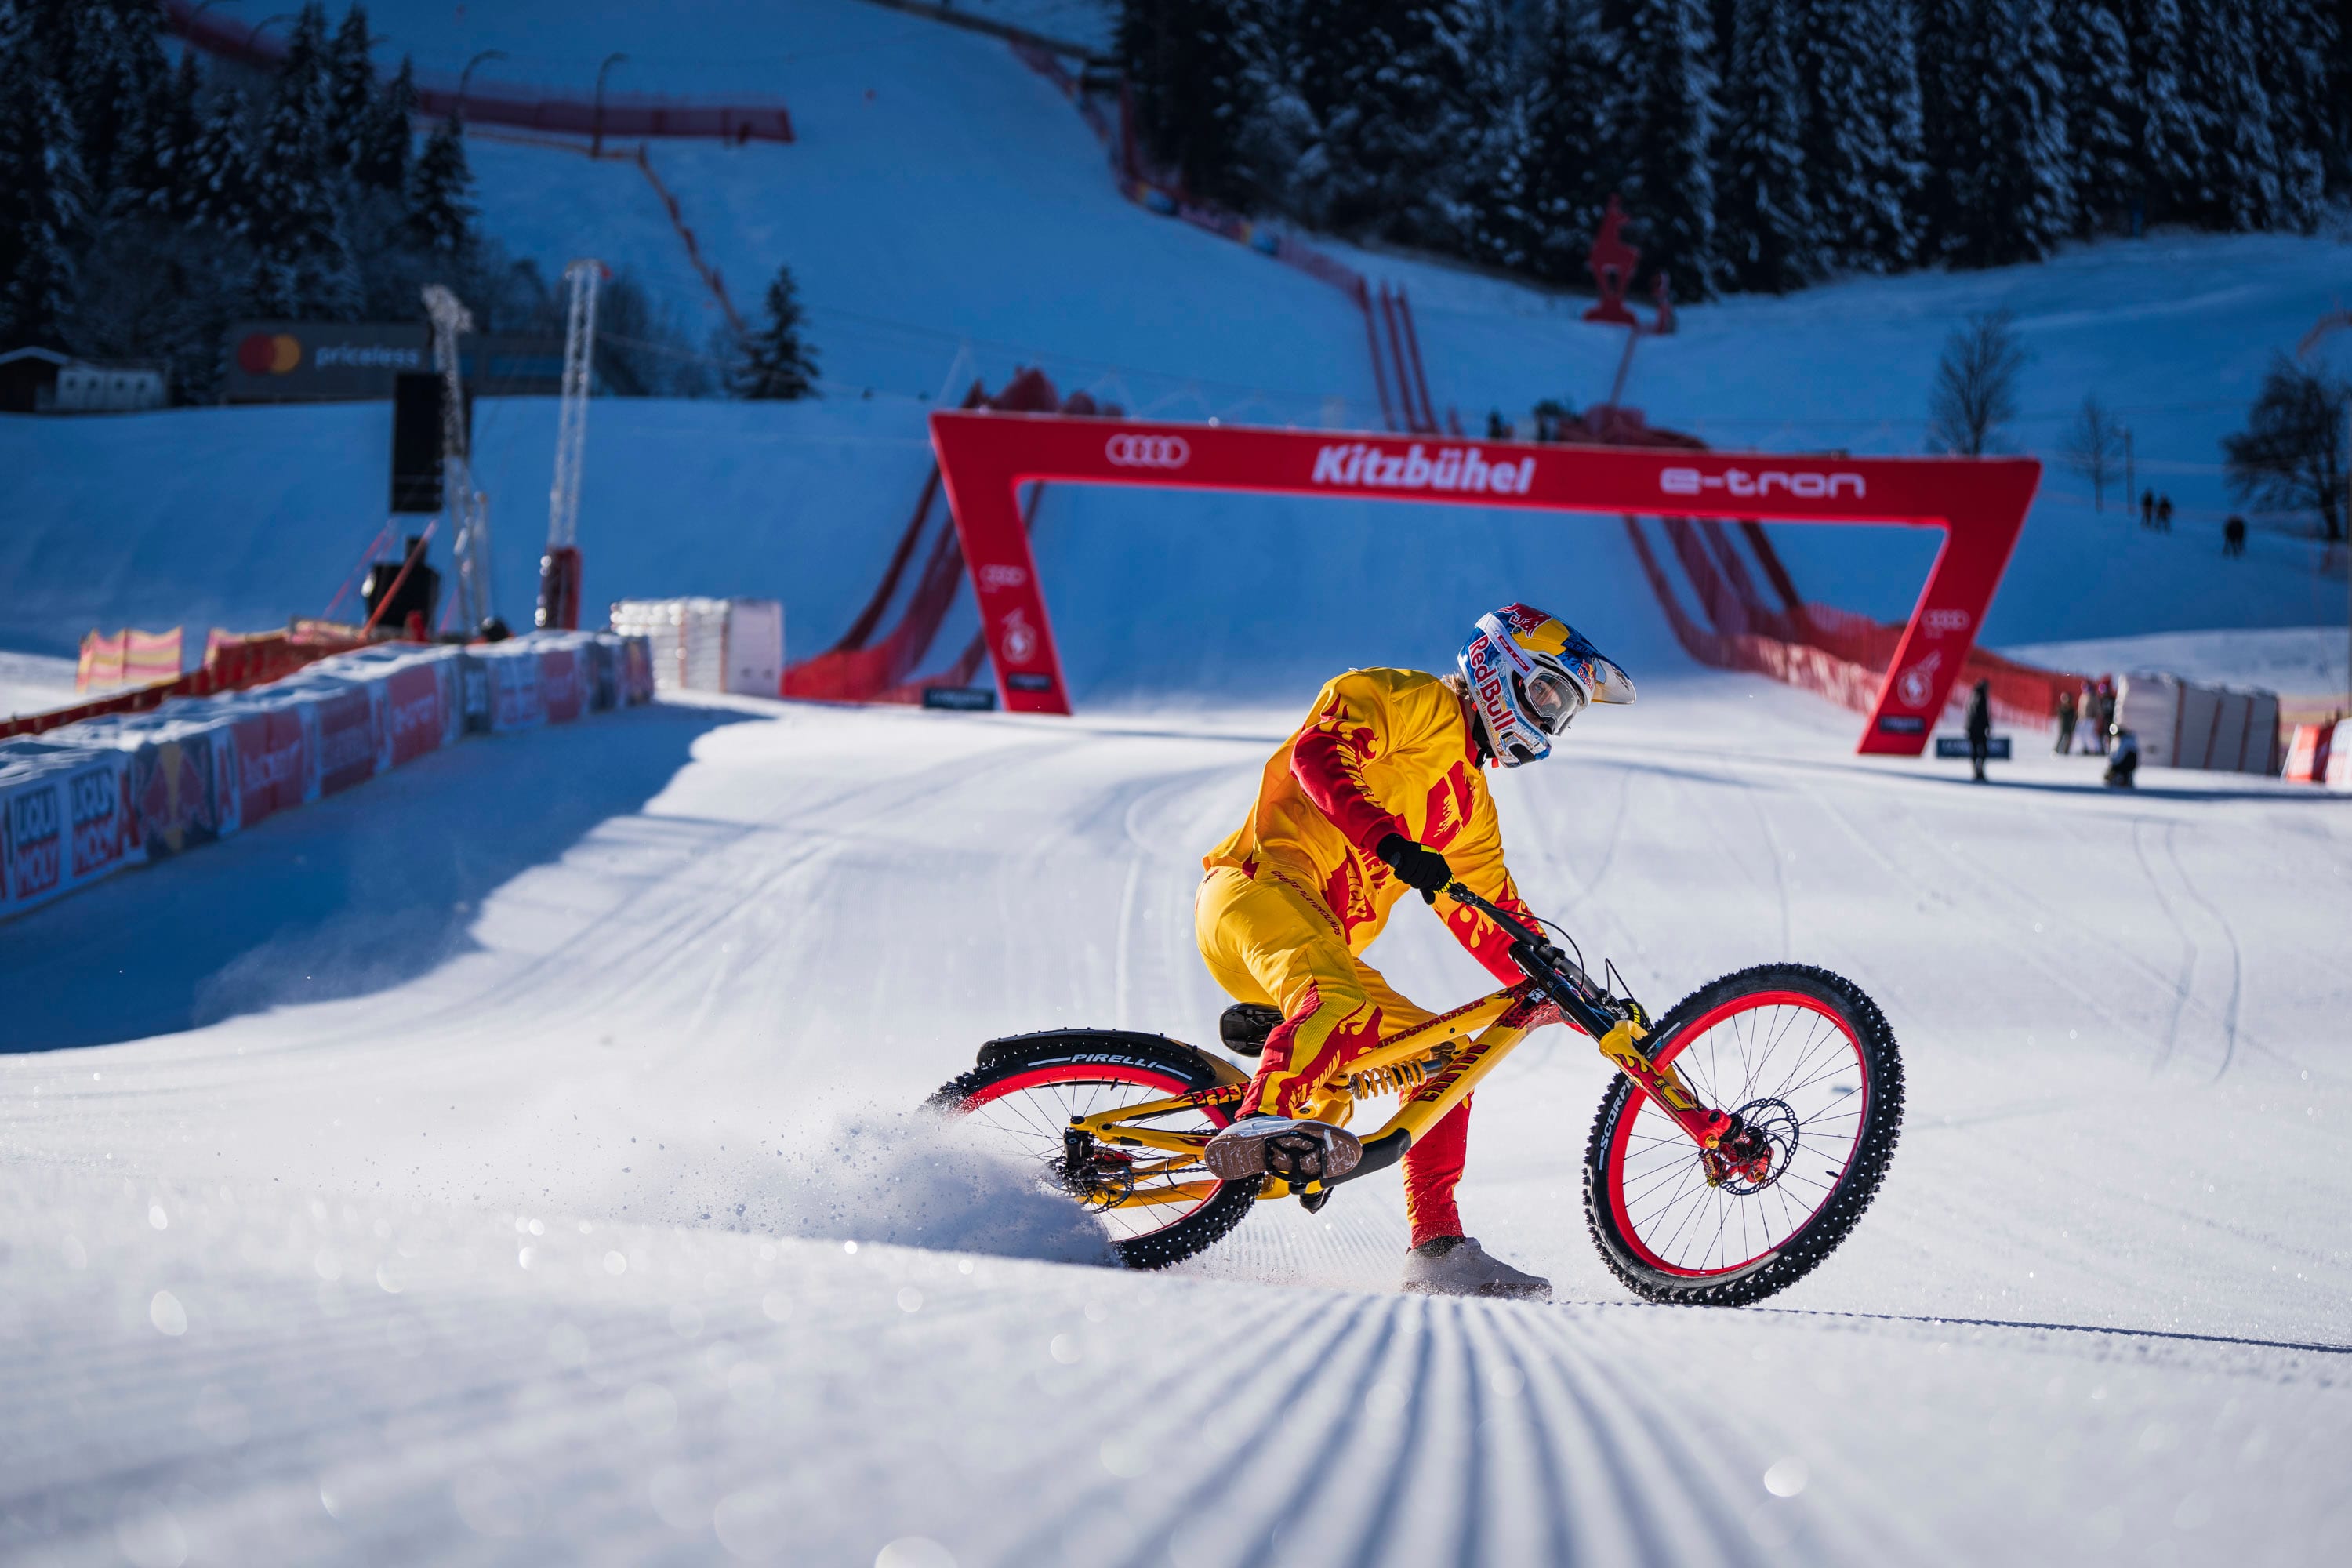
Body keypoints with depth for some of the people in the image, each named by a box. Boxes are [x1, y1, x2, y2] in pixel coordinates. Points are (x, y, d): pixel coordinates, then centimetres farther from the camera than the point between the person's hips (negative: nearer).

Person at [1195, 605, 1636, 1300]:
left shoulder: (1469, 805, 29)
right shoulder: (1413, 702, 3)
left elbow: (1493, 924, 29)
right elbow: (1318, 753, -15)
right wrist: (1391, 843, -29)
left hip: (1328, 948, 9)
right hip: (1256, 890, -9)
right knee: (1340, 998, -36)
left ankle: (1438, 1247, 4)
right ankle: (1260, 1124, -54)